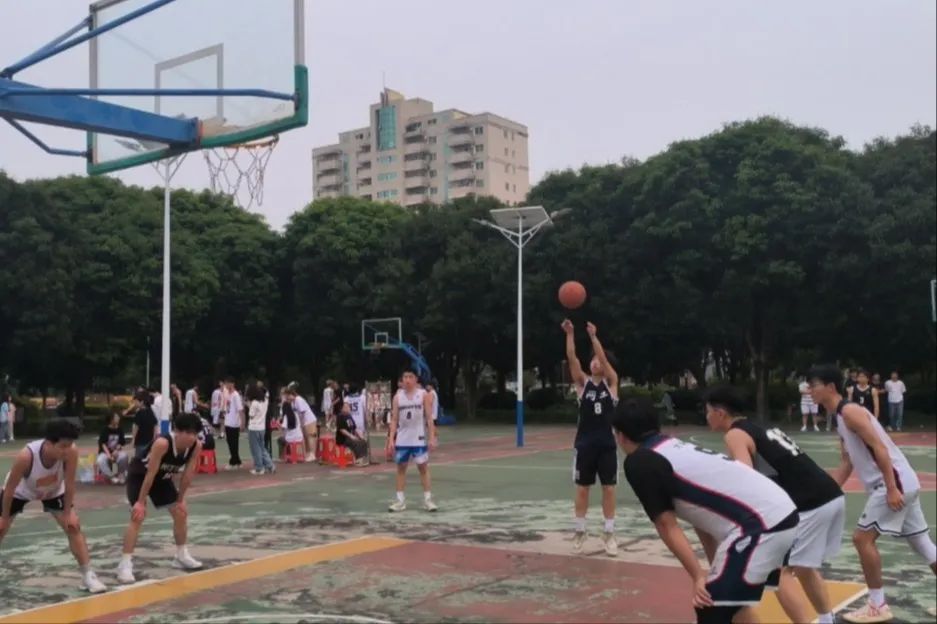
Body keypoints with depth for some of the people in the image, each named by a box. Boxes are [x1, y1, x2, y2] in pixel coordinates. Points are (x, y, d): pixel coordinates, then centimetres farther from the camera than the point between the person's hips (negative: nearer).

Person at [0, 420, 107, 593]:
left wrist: (68, 513, -14)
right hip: (20, 491, -2)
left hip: (53, 490, 2)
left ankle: (88, 576, 0)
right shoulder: (26, 456, -43)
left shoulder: (71, 452, -38)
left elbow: (69, 484, -23)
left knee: (74, 527, -7)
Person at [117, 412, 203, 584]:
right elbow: (150, 473, -33)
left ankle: (181, 556, 25)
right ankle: (125, 565, -15)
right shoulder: (162, 443, -39)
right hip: (139, 475, -7)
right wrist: (140, 502, -27)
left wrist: (180, 499, -2)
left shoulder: (196, 447, -22)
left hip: (162, 477, 7)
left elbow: (187, 475, -9)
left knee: (181, 512, 8)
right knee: (137, 516, -19)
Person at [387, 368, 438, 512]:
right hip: (402, 439, 3)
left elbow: (429, 418, -3)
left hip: (419, 438, -2)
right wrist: (391, 439, -4)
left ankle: (427, 499, 8)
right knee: (401, 467, 6)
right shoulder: (398, 397, 3)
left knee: (423, 467, 2)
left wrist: (432, 437, -9)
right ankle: (400, 500, 13)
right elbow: (394, 419, 4)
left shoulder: (423, 395, -2)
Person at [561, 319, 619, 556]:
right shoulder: (583, 382, 4)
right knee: (582, 489, 7)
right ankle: (579, 532, 17)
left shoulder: (611, 382, 2)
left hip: (606, 444, -1)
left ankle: (609, 534, 10)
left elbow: (603, 357, -14)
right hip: (585, 444, 1)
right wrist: (570, 334, -20)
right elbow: (571, 358, -10)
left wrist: (593, 336, -23)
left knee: (608, 489, 3)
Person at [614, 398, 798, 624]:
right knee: (732, 600, 26)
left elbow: (667, 526, -5)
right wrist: (717, 569, 25)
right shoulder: (676, 448, 22)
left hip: (762, 523, -9)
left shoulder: (639, 462, -4)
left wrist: (698, 577, -2)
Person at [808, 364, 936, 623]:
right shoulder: (841, 418, 17)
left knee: (862, 538, -5)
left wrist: (891, 489, -25)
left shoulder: (849, 411, -13)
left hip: (895, 482, -10)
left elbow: (880, 448, -21)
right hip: (902, 483, 10)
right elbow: (846, 466, 19)